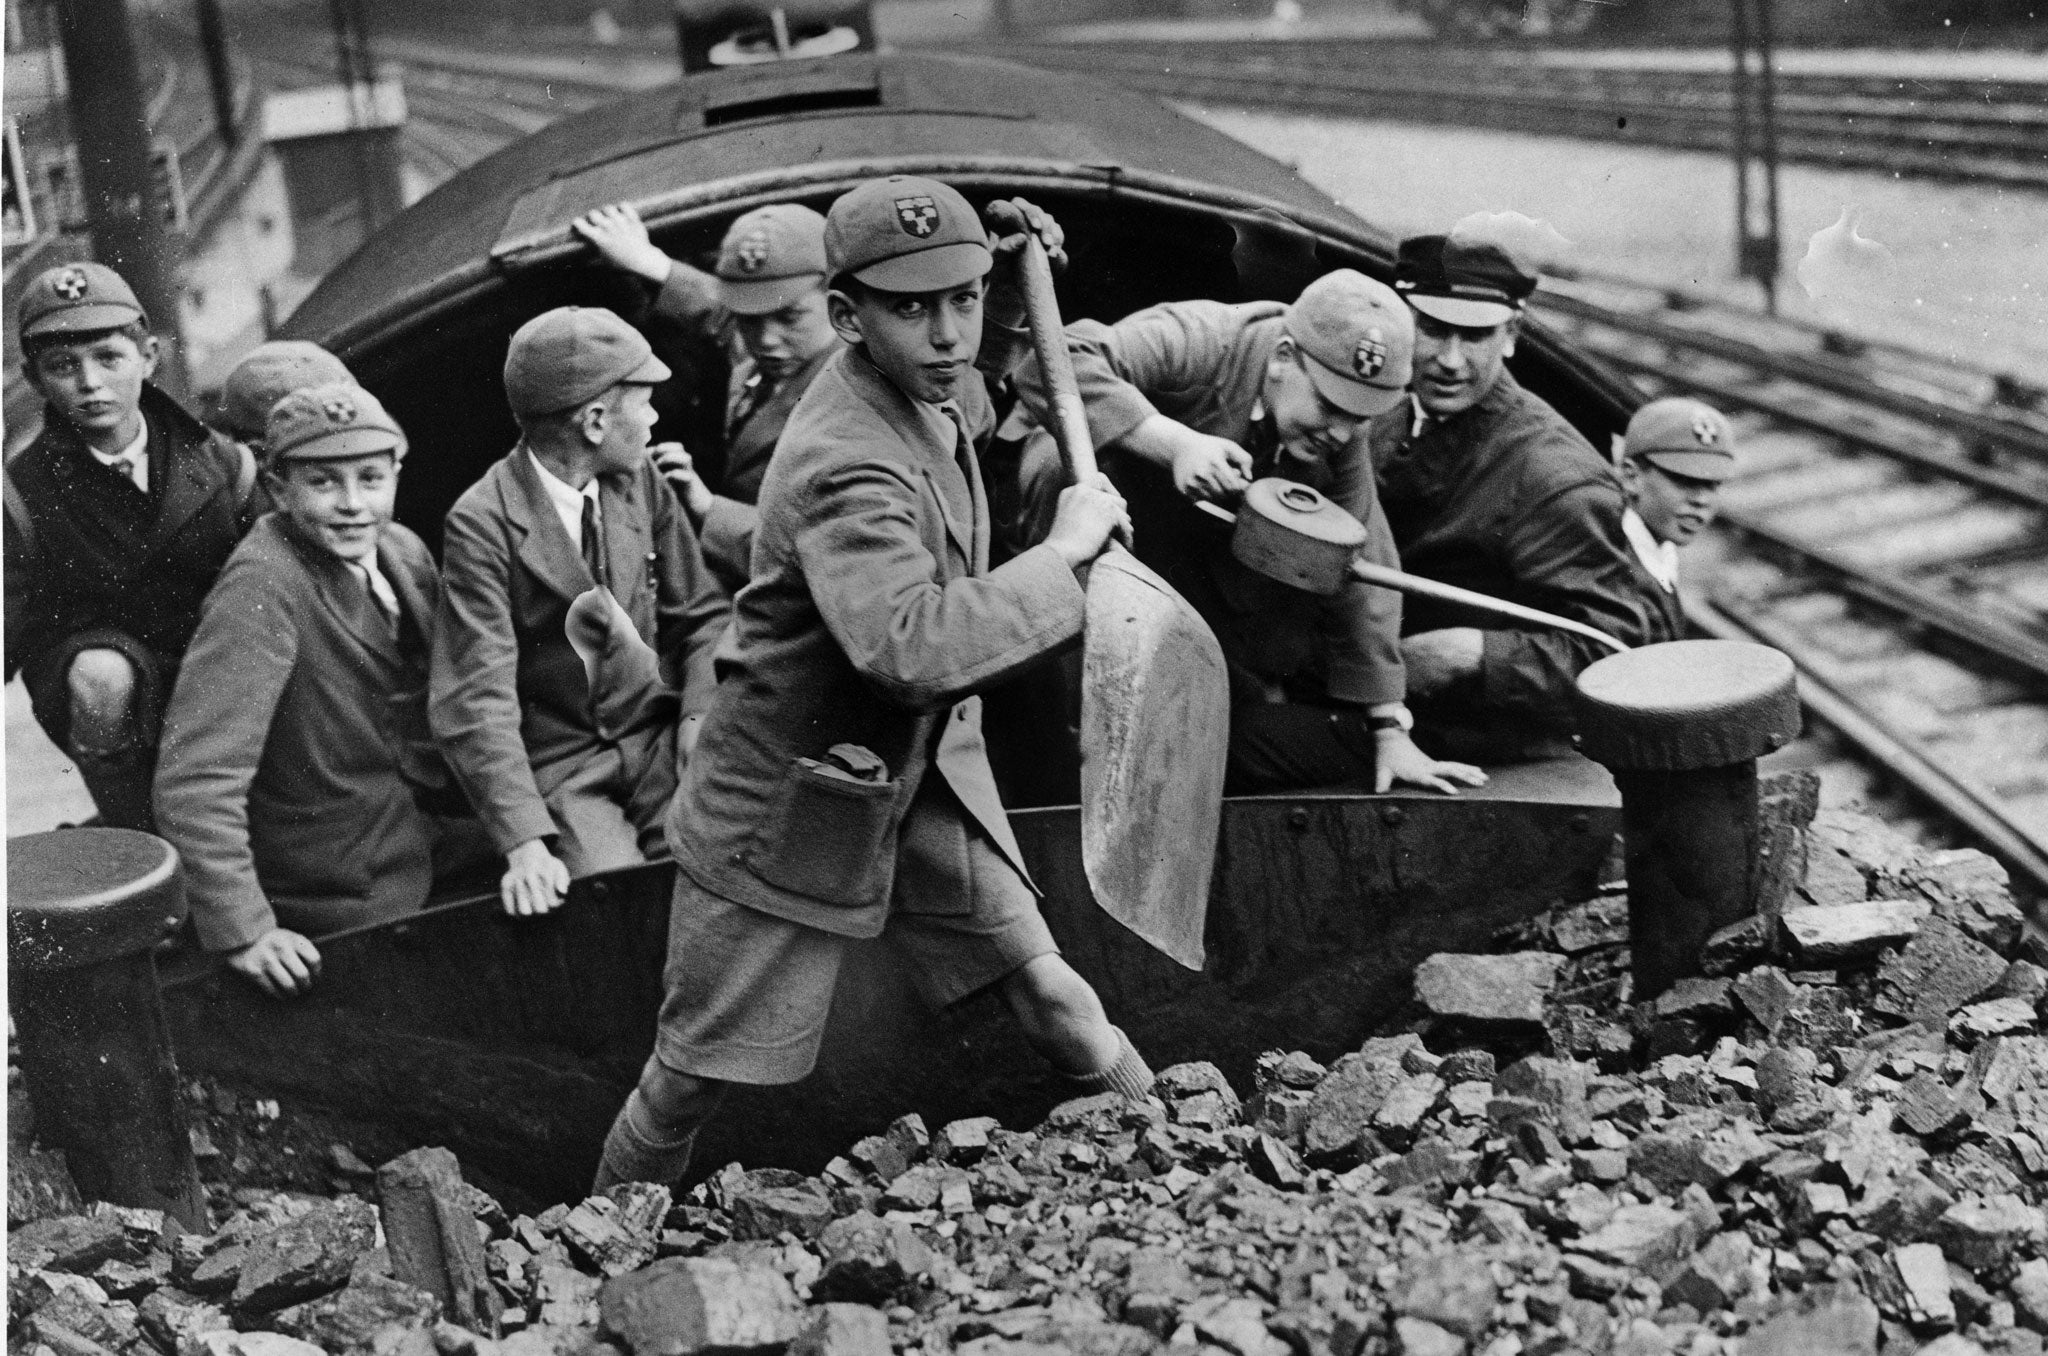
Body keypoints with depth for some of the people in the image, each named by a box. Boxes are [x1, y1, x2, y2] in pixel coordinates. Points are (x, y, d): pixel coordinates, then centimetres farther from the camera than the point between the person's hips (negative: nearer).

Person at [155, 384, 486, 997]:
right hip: (344, 908, -7)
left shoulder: (404, 551, 1)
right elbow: (194, 780, -30)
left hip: (427, 843, 8)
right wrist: (242, 932, -30)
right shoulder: (262, 589, -25)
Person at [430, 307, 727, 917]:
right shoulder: (482, 525, -12)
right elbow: (476, 701, -18)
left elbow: (701, 614, 15)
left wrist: (700, 713, -5)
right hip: (559, 772, -4)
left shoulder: (640, 480, 5)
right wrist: (524, 843, -28)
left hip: (661, 740, 4)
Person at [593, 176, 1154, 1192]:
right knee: (689, 1085, 4)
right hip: (796, 802, -8)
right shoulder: (843, 467, -31)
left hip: (923, 769, 8)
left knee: (1043, 985, 4)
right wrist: (1064, 552, -35)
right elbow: (910, 646, -47)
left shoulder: (927, 393, -2)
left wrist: (1008, 287, 8)